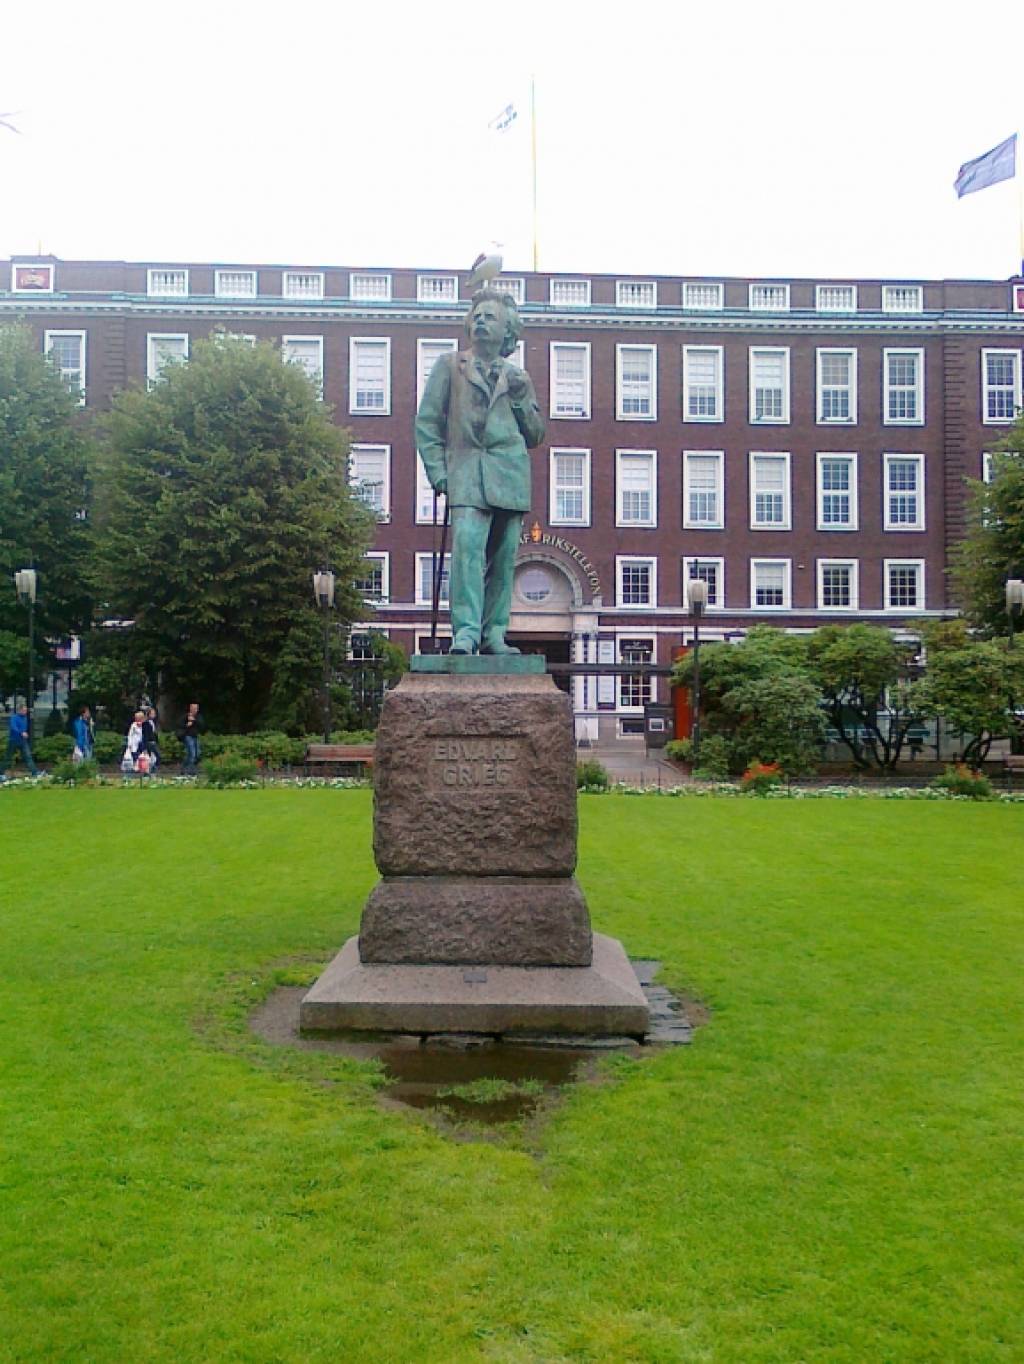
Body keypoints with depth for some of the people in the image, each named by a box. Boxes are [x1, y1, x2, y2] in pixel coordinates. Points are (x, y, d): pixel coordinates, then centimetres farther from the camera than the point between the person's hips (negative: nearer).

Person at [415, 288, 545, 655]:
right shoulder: (449, 366, 15)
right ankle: (466, 631, -23)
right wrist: (437, 470, 0)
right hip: (466, 469, -3)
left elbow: (535, 436, 21)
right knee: (467, 545, -20)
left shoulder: (518, 377, 21)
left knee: (503, 556, 0)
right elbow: (426, 422, 11)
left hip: (510, 473, 3)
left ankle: (494, 635, 6)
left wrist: (520, 400, 4)